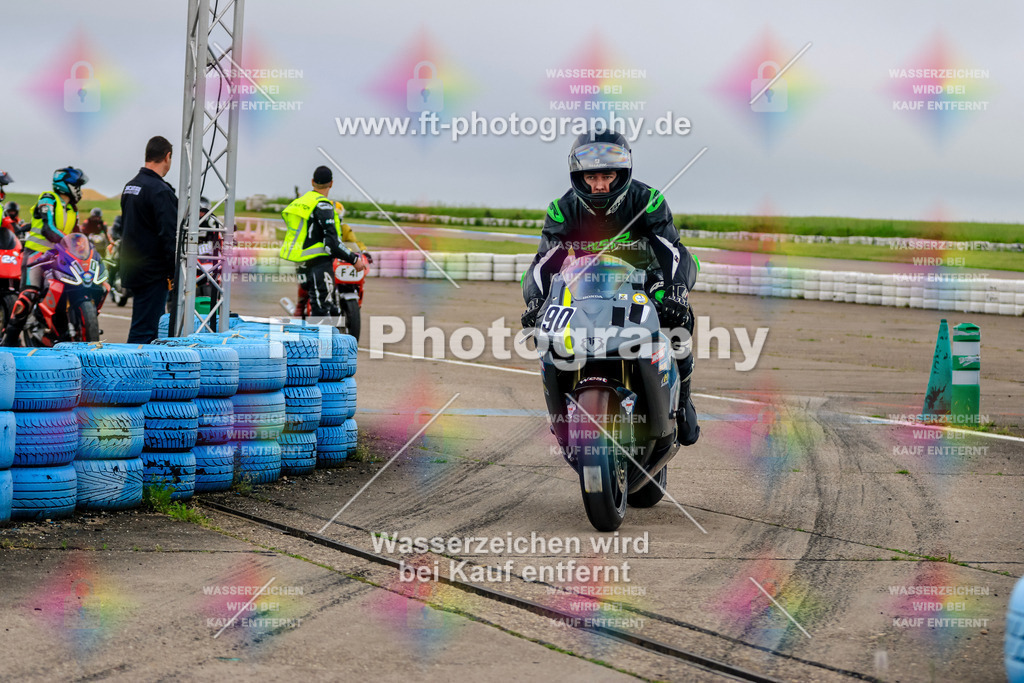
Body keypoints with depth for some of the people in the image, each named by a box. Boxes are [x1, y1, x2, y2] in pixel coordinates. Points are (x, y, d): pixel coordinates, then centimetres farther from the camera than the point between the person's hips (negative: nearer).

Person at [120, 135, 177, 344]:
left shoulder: (130, 186, 13)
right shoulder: (160, 191, -17)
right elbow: (169, 235, -20)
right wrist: (175, 272, -14)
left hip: (132, 269, 9)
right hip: (153, 272, -9)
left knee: (144, 327, 16)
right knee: (144, 331, -8)